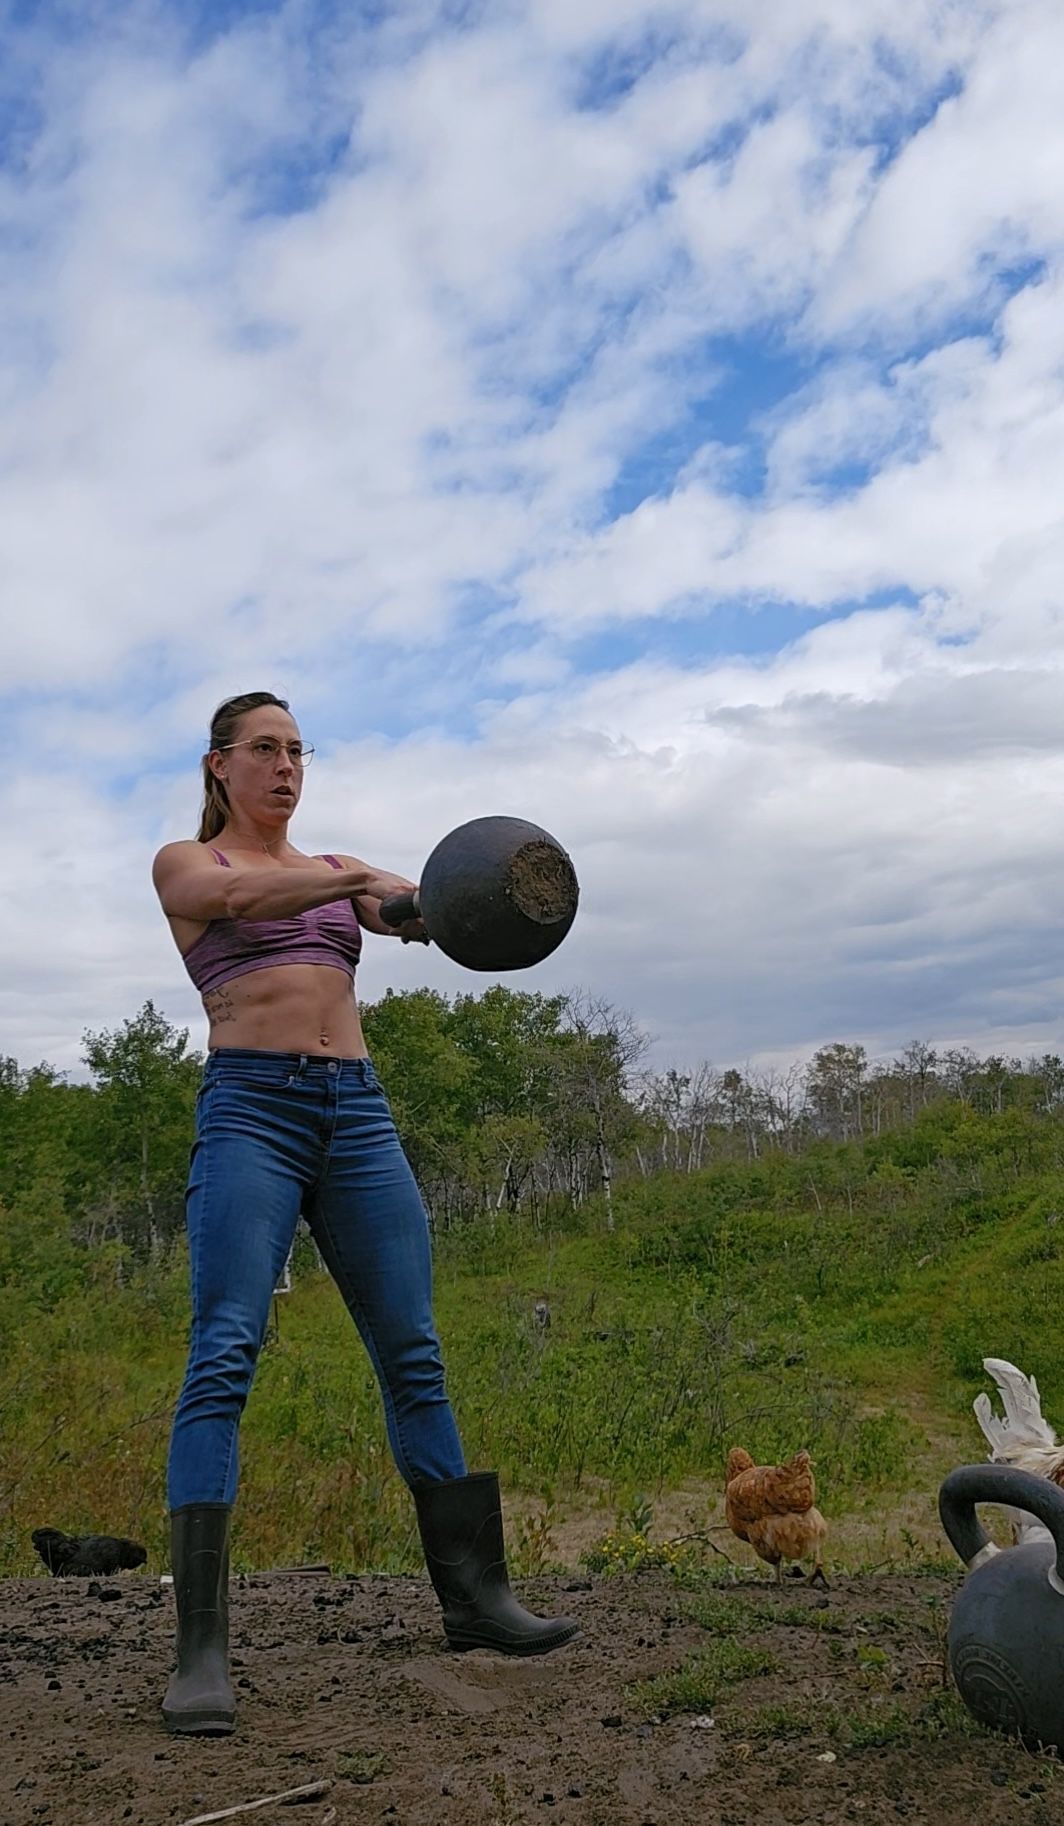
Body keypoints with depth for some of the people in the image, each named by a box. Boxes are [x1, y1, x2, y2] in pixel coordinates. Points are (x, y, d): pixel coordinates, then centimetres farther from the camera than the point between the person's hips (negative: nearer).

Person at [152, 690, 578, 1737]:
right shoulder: (184, 864, 9)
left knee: (413, 1356, 5)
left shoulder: (333, 870, 21)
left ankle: (472, 1594, 15)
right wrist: (367, 881, -28)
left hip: (357, 1113, 5)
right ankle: (200, 1646, -12)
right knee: (223, 1356, -15)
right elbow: (241, 893, -15)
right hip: (250, 1108, -4)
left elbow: (425, 914, 4)